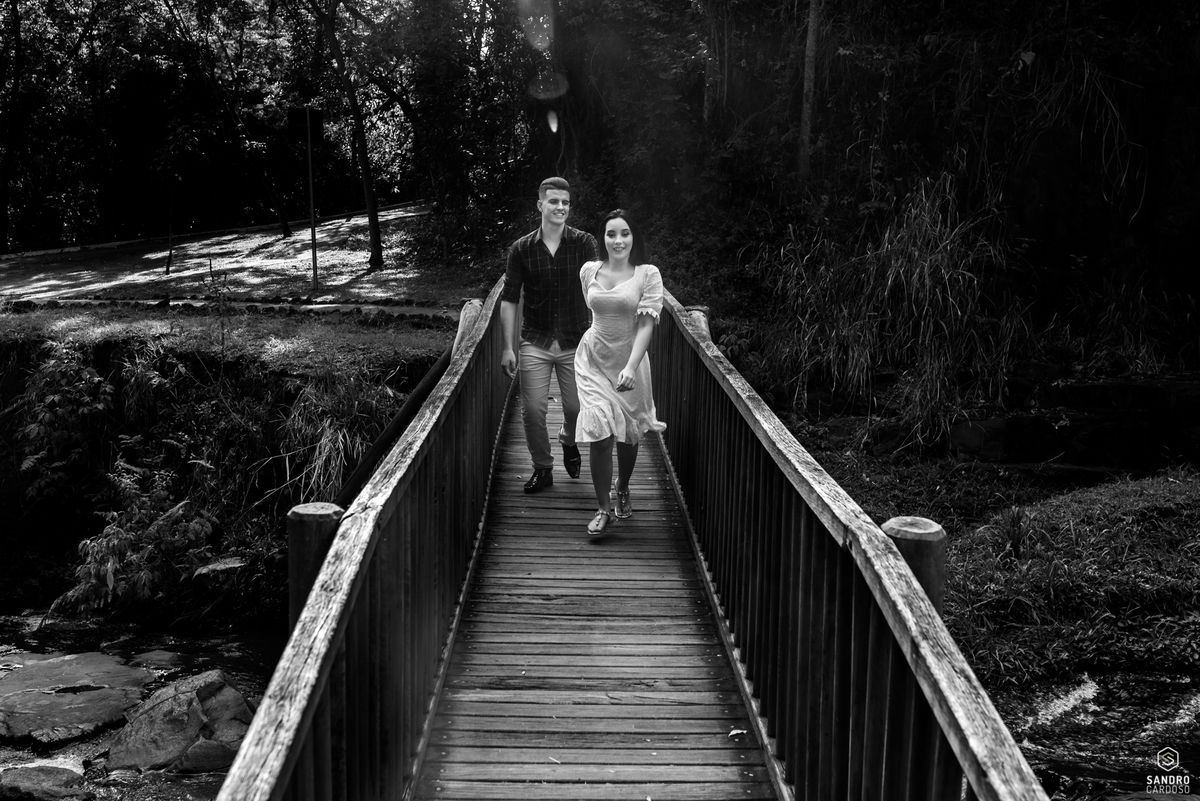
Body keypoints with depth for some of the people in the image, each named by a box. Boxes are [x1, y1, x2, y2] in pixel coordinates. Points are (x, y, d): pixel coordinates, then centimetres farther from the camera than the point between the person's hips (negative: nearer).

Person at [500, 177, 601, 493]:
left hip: (575, 342, 0)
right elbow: (508, 299, 2)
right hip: (535, 343, 1)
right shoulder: (522, 249, -2)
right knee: (532, 409, 0)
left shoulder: (585, 244, -5)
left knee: (577, 408, 7)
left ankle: (569, 442, 41)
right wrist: (507, 347, -3)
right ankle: (542, 468, 20)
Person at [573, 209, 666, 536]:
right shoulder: (588, 271, 0)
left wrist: (630, 368, -28)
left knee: (628, 434, 13)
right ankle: (603, 508, -3)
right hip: (594, 359, 1)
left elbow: (646, 324, -17)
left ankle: (622, 490, 41)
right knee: (599, 432, -13)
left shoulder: (647, 275, -10)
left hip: (630, 361, -1)